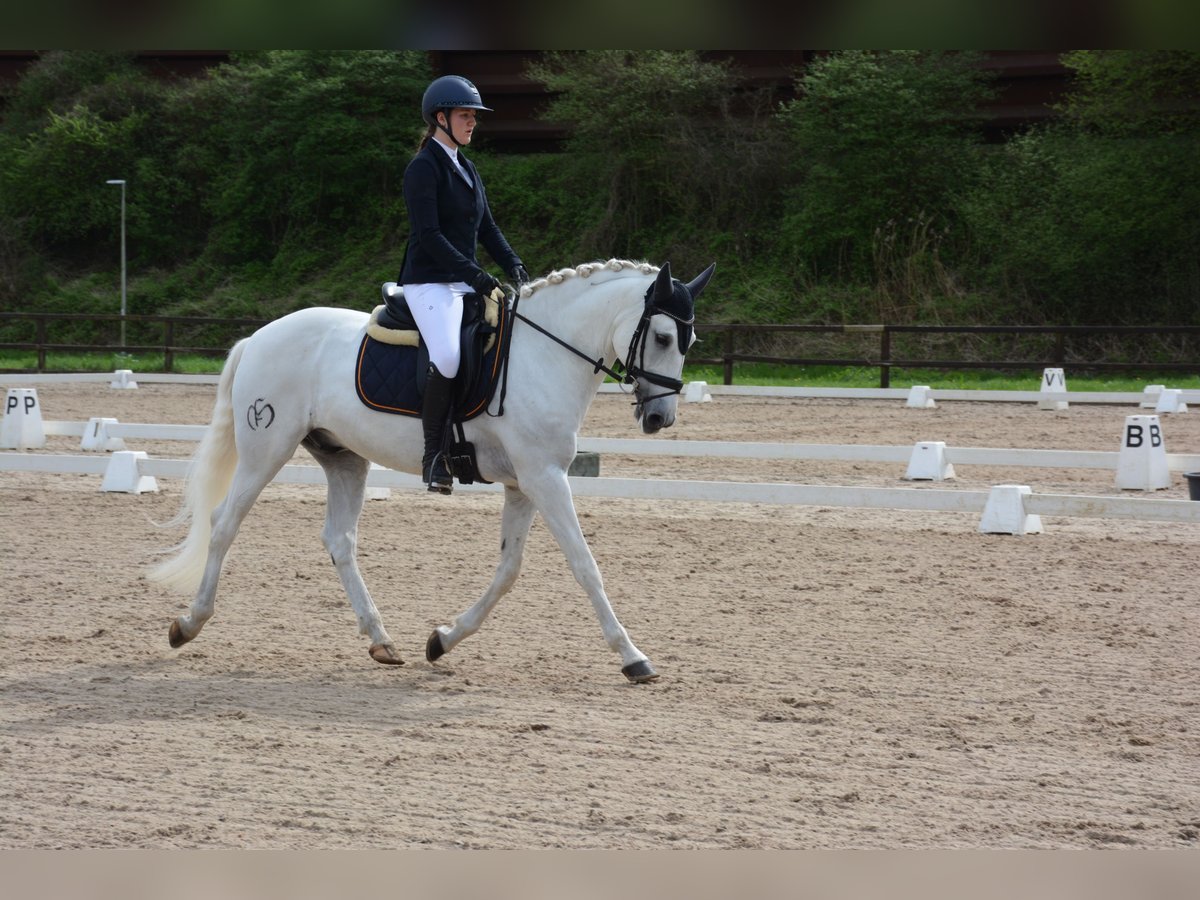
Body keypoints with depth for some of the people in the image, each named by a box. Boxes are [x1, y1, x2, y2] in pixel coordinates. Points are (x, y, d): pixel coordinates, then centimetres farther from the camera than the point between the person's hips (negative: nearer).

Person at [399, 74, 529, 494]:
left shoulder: (466, 169, 18)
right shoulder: (423, 168, -8)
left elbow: (486, 227, 19)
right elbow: (428, 235, -17)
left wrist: (514, 265, 2)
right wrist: (474, 273, -23)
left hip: (466, 284, 9)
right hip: (430, 283, -9)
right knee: (448, 357, -31)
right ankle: (433, 455, -21)